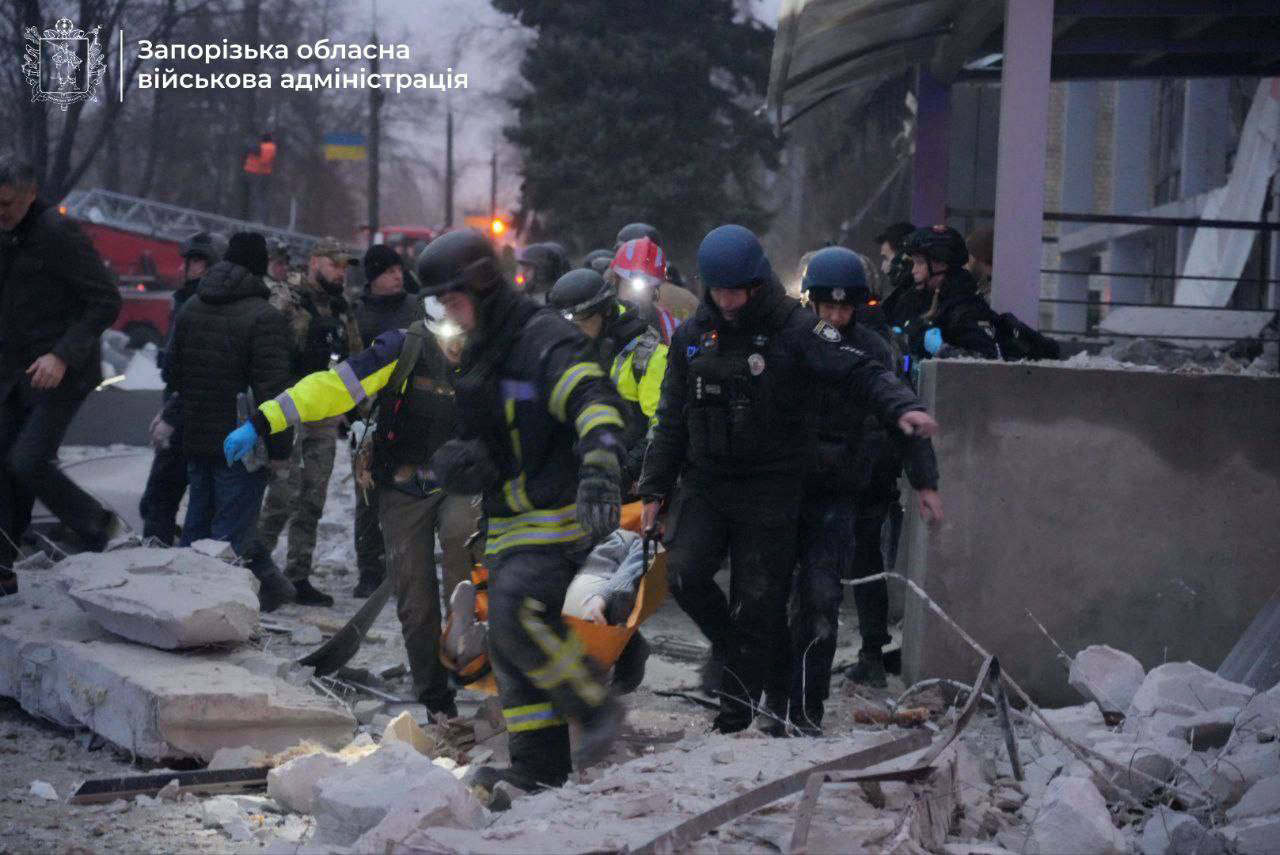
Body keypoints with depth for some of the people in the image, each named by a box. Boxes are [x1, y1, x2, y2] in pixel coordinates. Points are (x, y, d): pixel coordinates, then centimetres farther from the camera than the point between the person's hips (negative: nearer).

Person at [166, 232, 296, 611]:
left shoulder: (191, 308, 9)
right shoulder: (264, 317, -15)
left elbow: (172, 372, 17)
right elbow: (272, 390, -19)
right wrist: (279, 447, -15)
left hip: (197, 438, 7)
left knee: (199, 520, 16)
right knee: (232, 529, -3)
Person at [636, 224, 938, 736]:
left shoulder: (794, 328, -6)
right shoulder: (692, 335, 8)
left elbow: (860, 373, -13)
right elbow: (671, 419, 15)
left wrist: (901, 406, -32)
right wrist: (654, 487, 13)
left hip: (770, 490, -4)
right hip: (704, 482, 4)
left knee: (757, 605, -2)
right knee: (685, 574, -17)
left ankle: (737, 715, 11)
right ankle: (732, 649, 12)